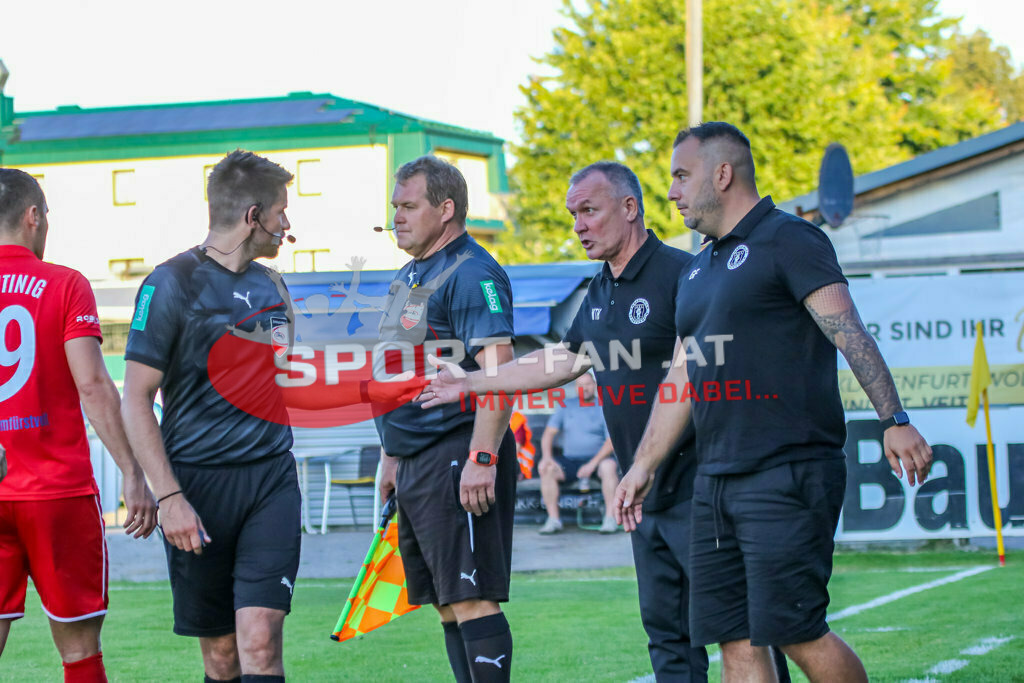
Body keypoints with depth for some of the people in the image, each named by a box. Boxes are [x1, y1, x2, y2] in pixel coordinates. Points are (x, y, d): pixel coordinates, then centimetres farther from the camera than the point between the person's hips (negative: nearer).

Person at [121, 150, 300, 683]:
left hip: (272, 478, 4)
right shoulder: (173, 284, -6)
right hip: (199, 480, -4)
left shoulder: (271, 285, 14)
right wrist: (169, 497, -17)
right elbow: (136, 401, -10)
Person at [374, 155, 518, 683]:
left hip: (457, 456, -10)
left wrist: (482, 459, -27)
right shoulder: (409, 276, 19)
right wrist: (393, 457, 24)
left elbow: (498, 372, -21)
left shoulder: (471, 274, -12)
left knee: (471, 599, -12)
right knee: (447, 603, 11)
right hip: (416, 461, 10)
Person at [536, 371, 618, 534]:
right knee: (546, 469, -24)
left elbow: (611, 440, -9)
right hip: (570, 460, 3)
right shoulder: (566, 406, 10)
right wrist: (546, 457, -11)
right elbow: (549, 433, 7)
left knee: (609, 466, -35)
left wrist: (592, 464, -21)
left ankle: (610, 519, -32)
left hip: (597, 459, -3)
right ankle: (553, 519, -23)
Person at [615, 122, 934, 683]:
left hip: (788, 474, -8)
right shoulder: (698, 270, 20)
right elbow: (681, 377, 25)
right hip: (715, 483, 8)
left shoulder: (787, 240, -5)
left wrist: (894, 421, -24)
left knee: (794, 631, -12)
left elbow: (849, 333, -15)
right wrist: (644, 465, 24)